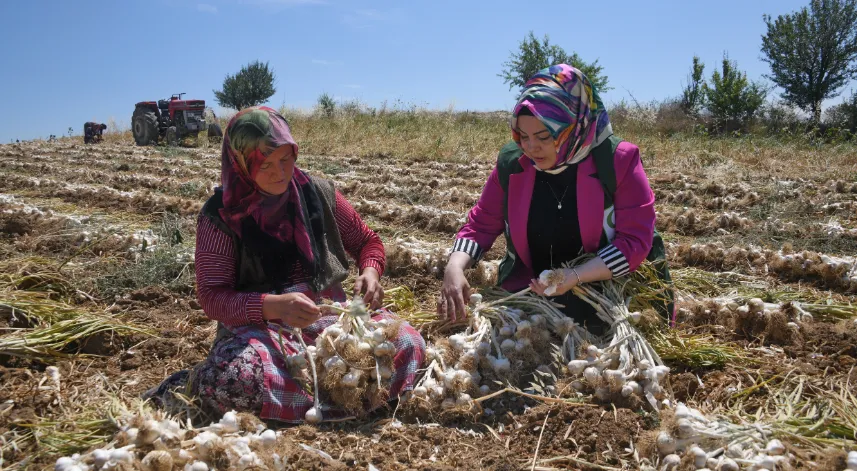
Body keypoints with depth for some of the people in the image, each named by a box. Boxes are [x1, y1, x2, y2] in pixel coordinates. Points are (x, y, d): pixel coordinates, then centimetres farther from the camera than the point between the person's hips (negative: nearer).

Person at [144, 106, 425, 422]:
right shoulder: (221, 216, -4)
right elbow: (212, 298, -9)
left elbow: (367, 241, 17)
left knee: (408, 343, -24)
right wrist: (274, 305, -27)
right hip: (257, 324, -4)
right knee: (238, 378, -40)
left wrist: (370, 271, -7)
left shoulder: (318, 194, 5)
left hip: (328, 318, 4)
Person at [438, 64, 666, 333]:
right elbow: (481, 224, 3)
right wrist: (455, 268, -17)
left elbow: (635, 240, -14)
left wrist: (576, 277, -27)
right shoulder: (512, 162, -4)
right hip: (527, 295, 3)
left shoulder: (618, 161, -12)